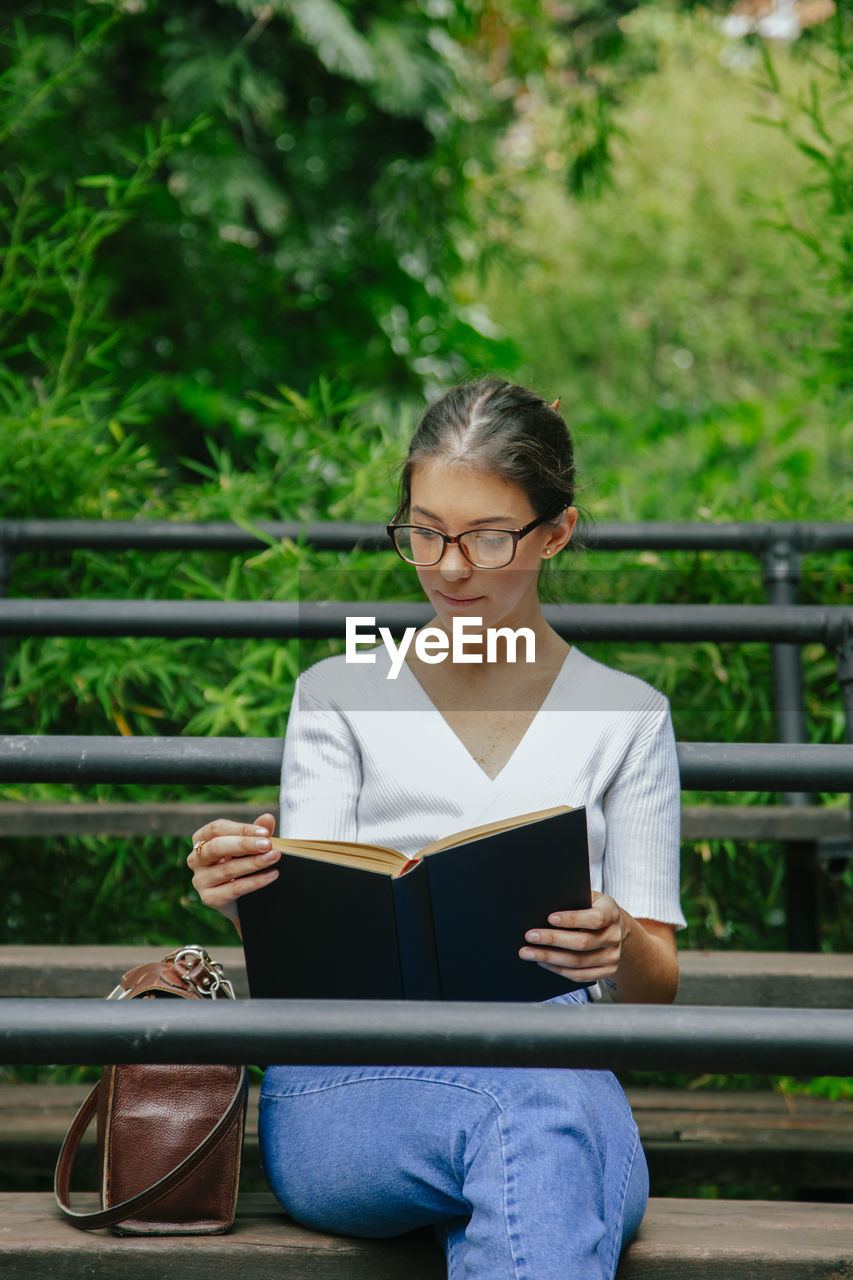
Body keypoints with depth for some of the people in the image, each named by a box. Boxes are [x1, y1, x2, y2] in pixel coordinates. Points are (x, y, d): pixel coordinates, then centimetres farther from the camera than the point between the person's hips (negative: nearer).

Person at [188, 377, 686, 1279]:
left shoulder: (626, 716, 15)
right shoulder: (339, 695, 15)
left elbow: (656, 986, 12)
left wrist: (619, 948, -13)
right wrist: (248, 896, -18)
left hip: (557, 1067, 1)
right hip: (348, 1085, -1)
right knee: (529, 1113, -38)